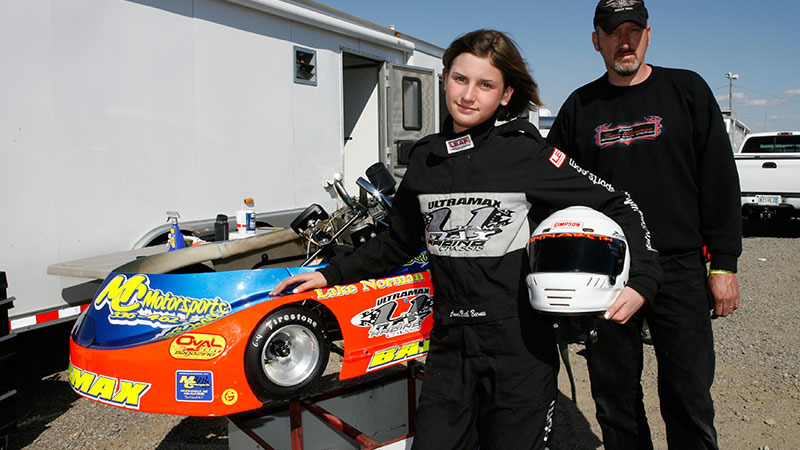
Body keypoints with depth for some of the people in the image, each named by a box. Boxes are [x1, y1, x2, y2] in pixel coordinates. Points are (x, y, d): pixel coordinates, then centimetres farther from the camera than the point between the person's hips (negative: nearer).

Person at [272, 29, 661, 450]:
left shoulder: (527, 153, -7)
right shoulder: (425, 157, 7)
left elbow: (616, 206, -2)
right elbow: (400, 241, 18)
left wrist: (641, 279, -14)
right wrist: (331, 274, 17)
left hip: (519, 345, -3)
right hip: (450, 344, 4)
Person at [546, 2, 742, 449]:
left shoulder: (688, 91, 6)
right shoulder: (579, 106, 10)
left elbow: (720, 182, 3)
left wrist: (724, 264, -2)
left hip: (680, 270, -1)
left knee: (689, 401, 2)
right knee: (615, 400, 10)